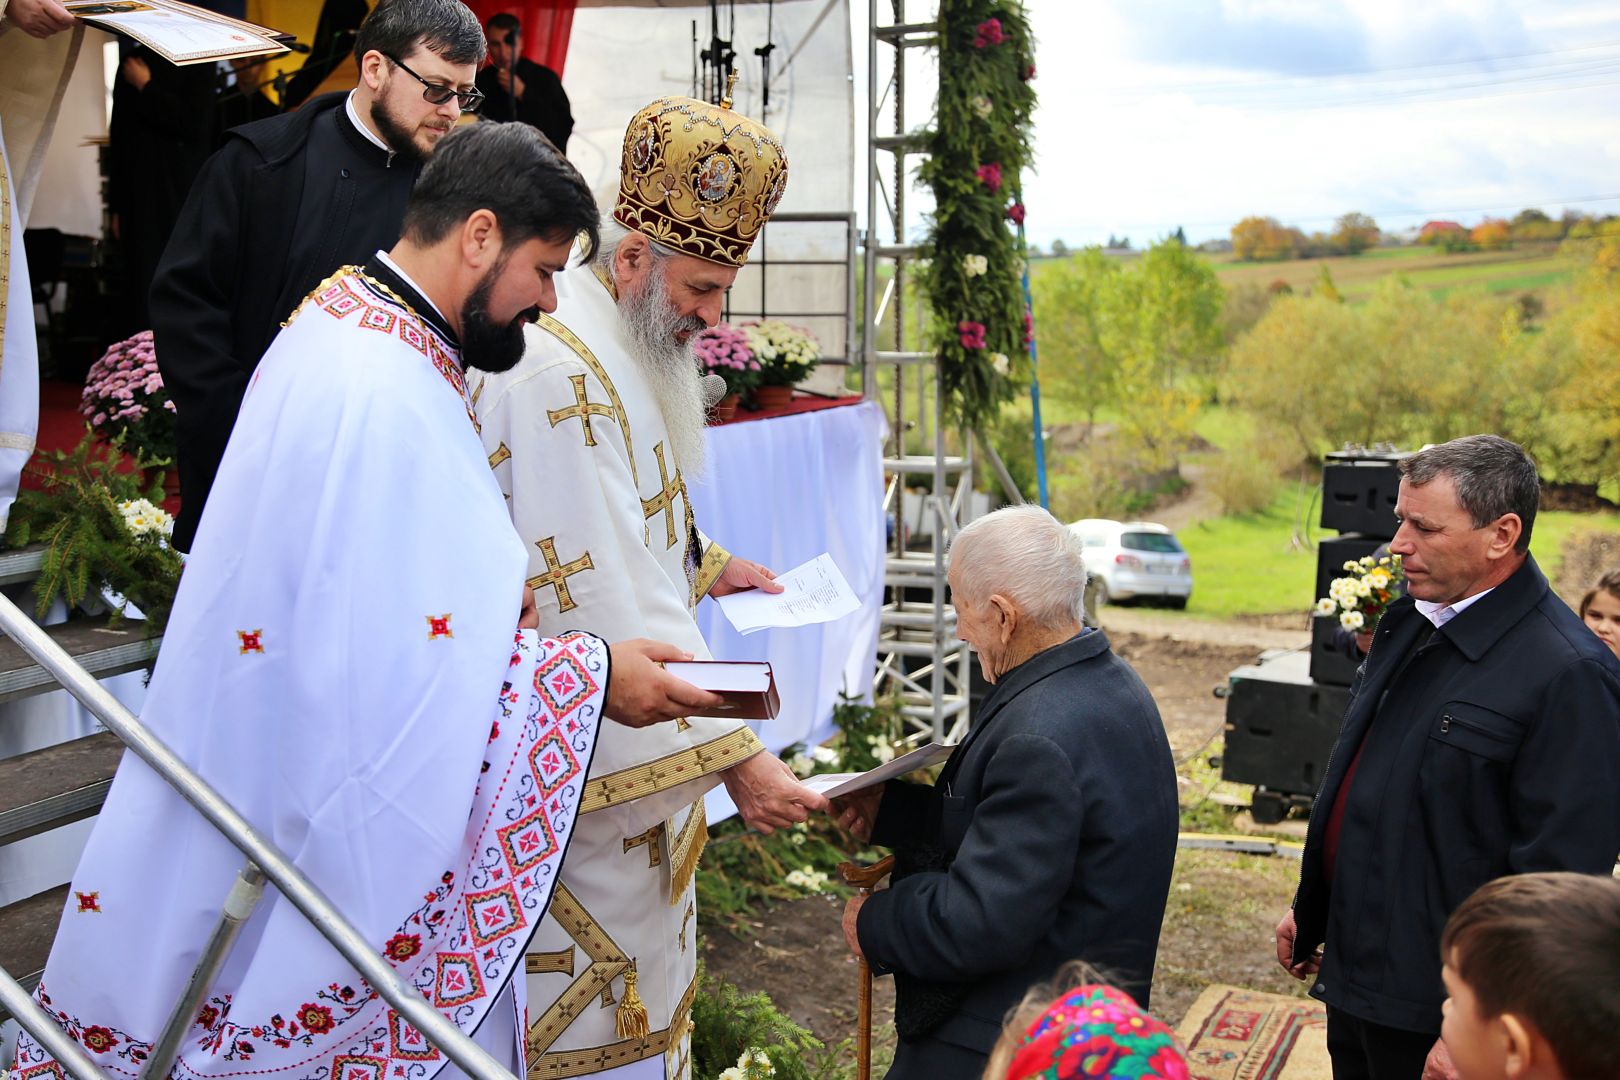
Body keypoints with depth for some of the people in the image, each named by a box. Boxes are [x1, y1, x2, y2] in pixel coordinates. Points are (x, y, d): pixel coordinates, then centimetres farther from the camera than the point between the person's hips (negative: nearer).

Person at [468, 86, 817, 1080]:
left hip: (618, 740, 11)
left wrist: (706, 568, 16)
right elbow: (612, 603, -31)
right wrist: (733, 756, -30)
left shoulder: (617, 350, 9)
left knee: (639, 966, 22)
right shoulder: (563, 377, -26)